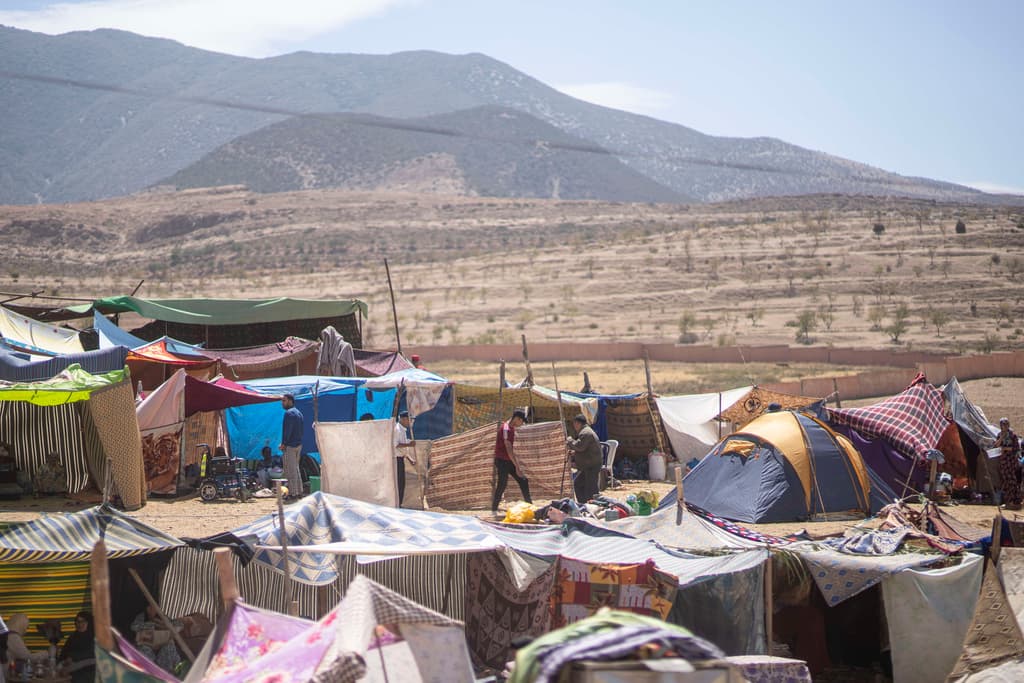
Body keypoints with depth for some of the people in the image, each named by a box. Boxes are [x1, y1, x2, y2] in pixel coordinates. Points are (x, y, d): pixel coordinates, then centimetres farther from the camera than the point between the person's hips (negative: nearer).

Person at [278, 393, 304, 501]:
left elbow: (287, 430, -20)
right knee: (296, 469, 15)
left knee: (290, 470, -5)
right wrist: (298, 441, 17)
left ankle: (293, 493, -5)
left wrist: (283, 444, -15)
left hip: (290, 446, -10)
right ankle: (299, 492, 17)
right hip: (298, 444, 10)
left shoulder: (289, 413, -15)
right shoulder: (298, 413, 16)